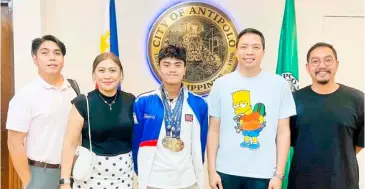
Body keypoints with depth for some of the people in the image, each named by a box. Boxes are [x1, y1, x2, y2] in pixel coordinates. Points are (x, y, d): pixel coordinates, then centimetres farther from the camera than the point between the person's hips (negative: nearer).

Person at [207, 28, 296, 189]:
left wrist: (279, 174, -4)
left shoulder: (279, 84, -1)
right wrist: (212, 170, -1)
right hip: (226, 171, 1)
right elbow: (214, 130, 2)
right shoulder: (221, 84, 0)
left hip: (264, 173, 0)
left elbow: (283, 131, 0)